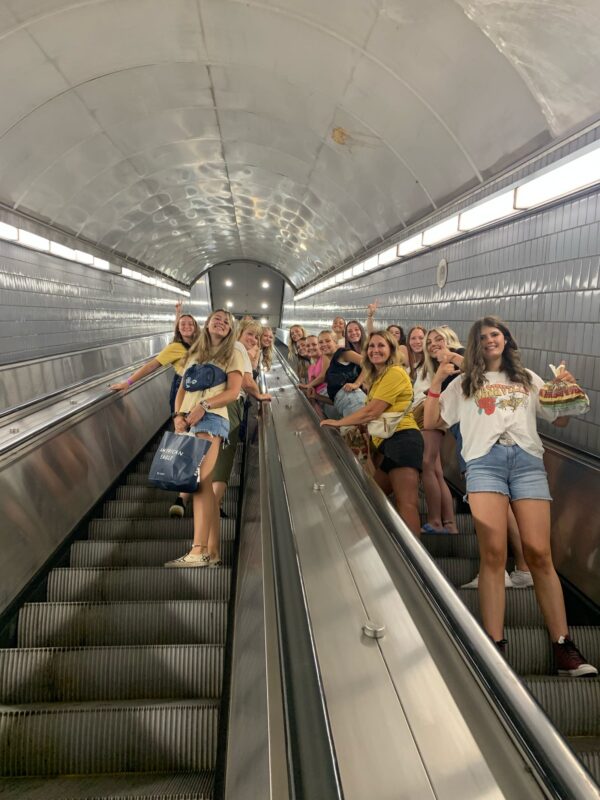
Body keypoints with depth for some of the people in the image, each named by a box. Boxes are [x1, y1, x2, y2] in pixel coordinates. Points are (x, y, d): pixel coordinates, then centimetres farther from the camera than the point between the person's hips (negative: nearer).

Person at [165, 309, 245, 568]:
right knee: (205, 484, 1)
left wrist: (204, 405, -16)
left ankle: (198, 551, -25)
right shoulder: (194, 354, 26)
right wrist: (178, 414, 1)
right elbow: (182, 390, 20)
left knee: (200, 480, -19)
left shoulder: (232, 354, 10)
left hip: (211, 419, -6)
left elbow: (233, 391, -3)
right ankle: (213, 551, 1)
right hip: (188, 420, 6)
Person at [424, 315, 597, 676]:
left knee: (539, 552, -8)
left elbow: (560, 421, 23)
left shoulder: (528, 379, 25)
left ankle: (564, 646, -3)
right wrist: (437, 381, 7)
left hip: (527, 460, 1)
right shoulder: (464, 384, 21)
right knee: (493, 554, -12)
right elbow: (430, 422, 15)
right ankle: (495, 646, -10)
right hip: (485, 461, -1)